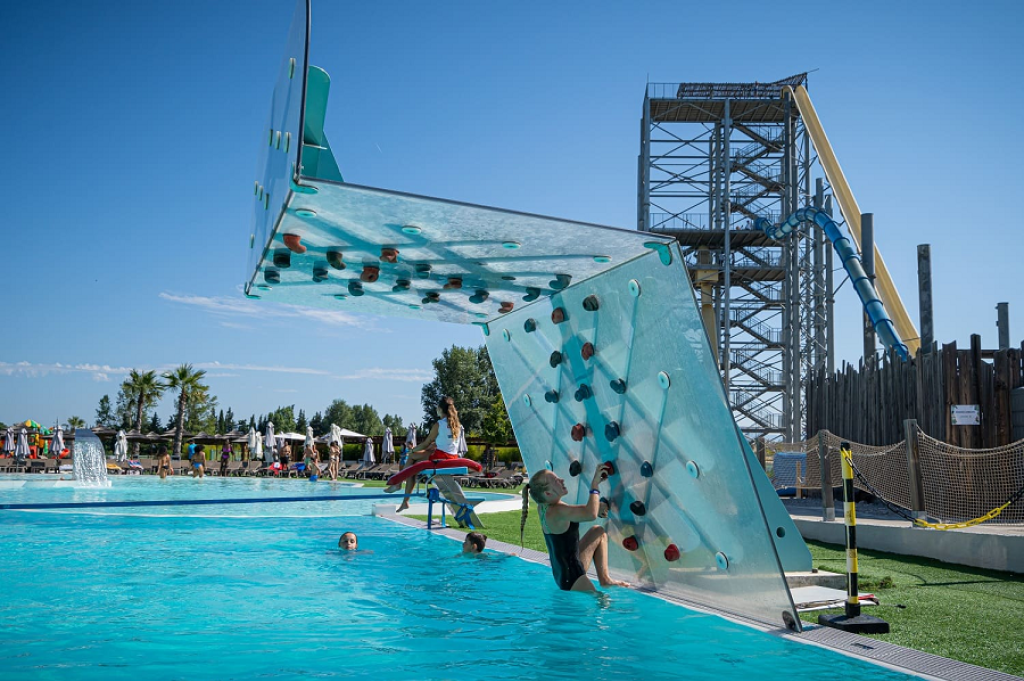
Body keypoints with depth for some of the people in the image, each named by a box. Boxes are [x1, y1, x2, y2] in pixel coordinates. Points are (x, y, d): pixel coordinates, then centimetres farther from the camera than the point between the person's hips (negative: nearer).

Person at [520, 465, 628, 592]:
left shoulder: (543, 507, 2)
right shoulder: (556, 511, -28)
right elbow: (591, 514, -39)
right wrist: (594, 484, -29)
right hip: (571, 578, -10)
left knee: (598, 531, 19)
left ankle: (605, 579, 18)